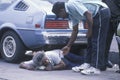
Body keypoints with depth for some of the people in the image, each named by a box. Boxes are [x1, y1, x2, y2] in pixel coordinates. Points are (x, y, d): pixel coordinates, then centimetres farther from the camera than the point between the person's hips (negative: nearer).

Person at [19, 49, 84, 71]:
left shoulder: (52, 55, -46)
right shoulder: (35, 62, -39)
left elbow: (63, 65, -35)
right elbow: (21, 64, -35)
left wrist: (52, 68, -49)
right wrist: (28, 67, -54)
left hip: (61, 53, -2)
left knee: (80, 59, 15)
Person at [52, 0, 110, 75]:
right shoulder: (71, 13, 14)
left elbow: (88, 14, -24)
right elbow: (75, 31, 21)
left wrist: (89, 31, -13)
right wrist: (68, 46, 26)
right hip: (96, 15, 10)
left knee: (97, 41, -10)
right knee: (91, 41, 12)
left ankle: (95, 67, -10)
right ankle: (88, 63, 17)